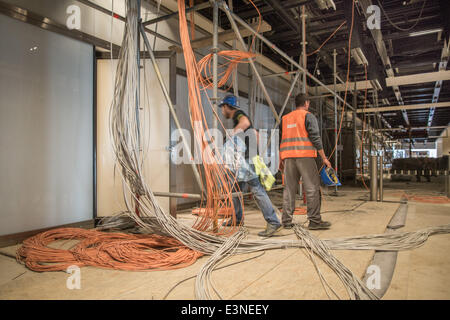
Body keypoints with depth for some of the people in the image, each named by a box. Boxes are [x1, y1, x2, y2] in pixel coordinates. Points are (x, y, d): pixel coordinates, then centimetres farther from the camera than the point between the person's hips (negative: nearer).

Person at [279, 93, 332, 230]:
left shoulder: (285, 118, 19)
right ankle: (314, 220, -5)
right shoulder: (308, 116, 2)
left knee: (289, 188, 6)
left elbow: (282, 140, 17)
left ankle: (286, 221, 5)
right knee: (312, 188, -2)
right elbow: (315, 138, -7)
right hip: (305, 155, -5)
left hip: (288, 157, 5)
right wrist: (324, 158, -4)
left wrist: (281, 160, 21)